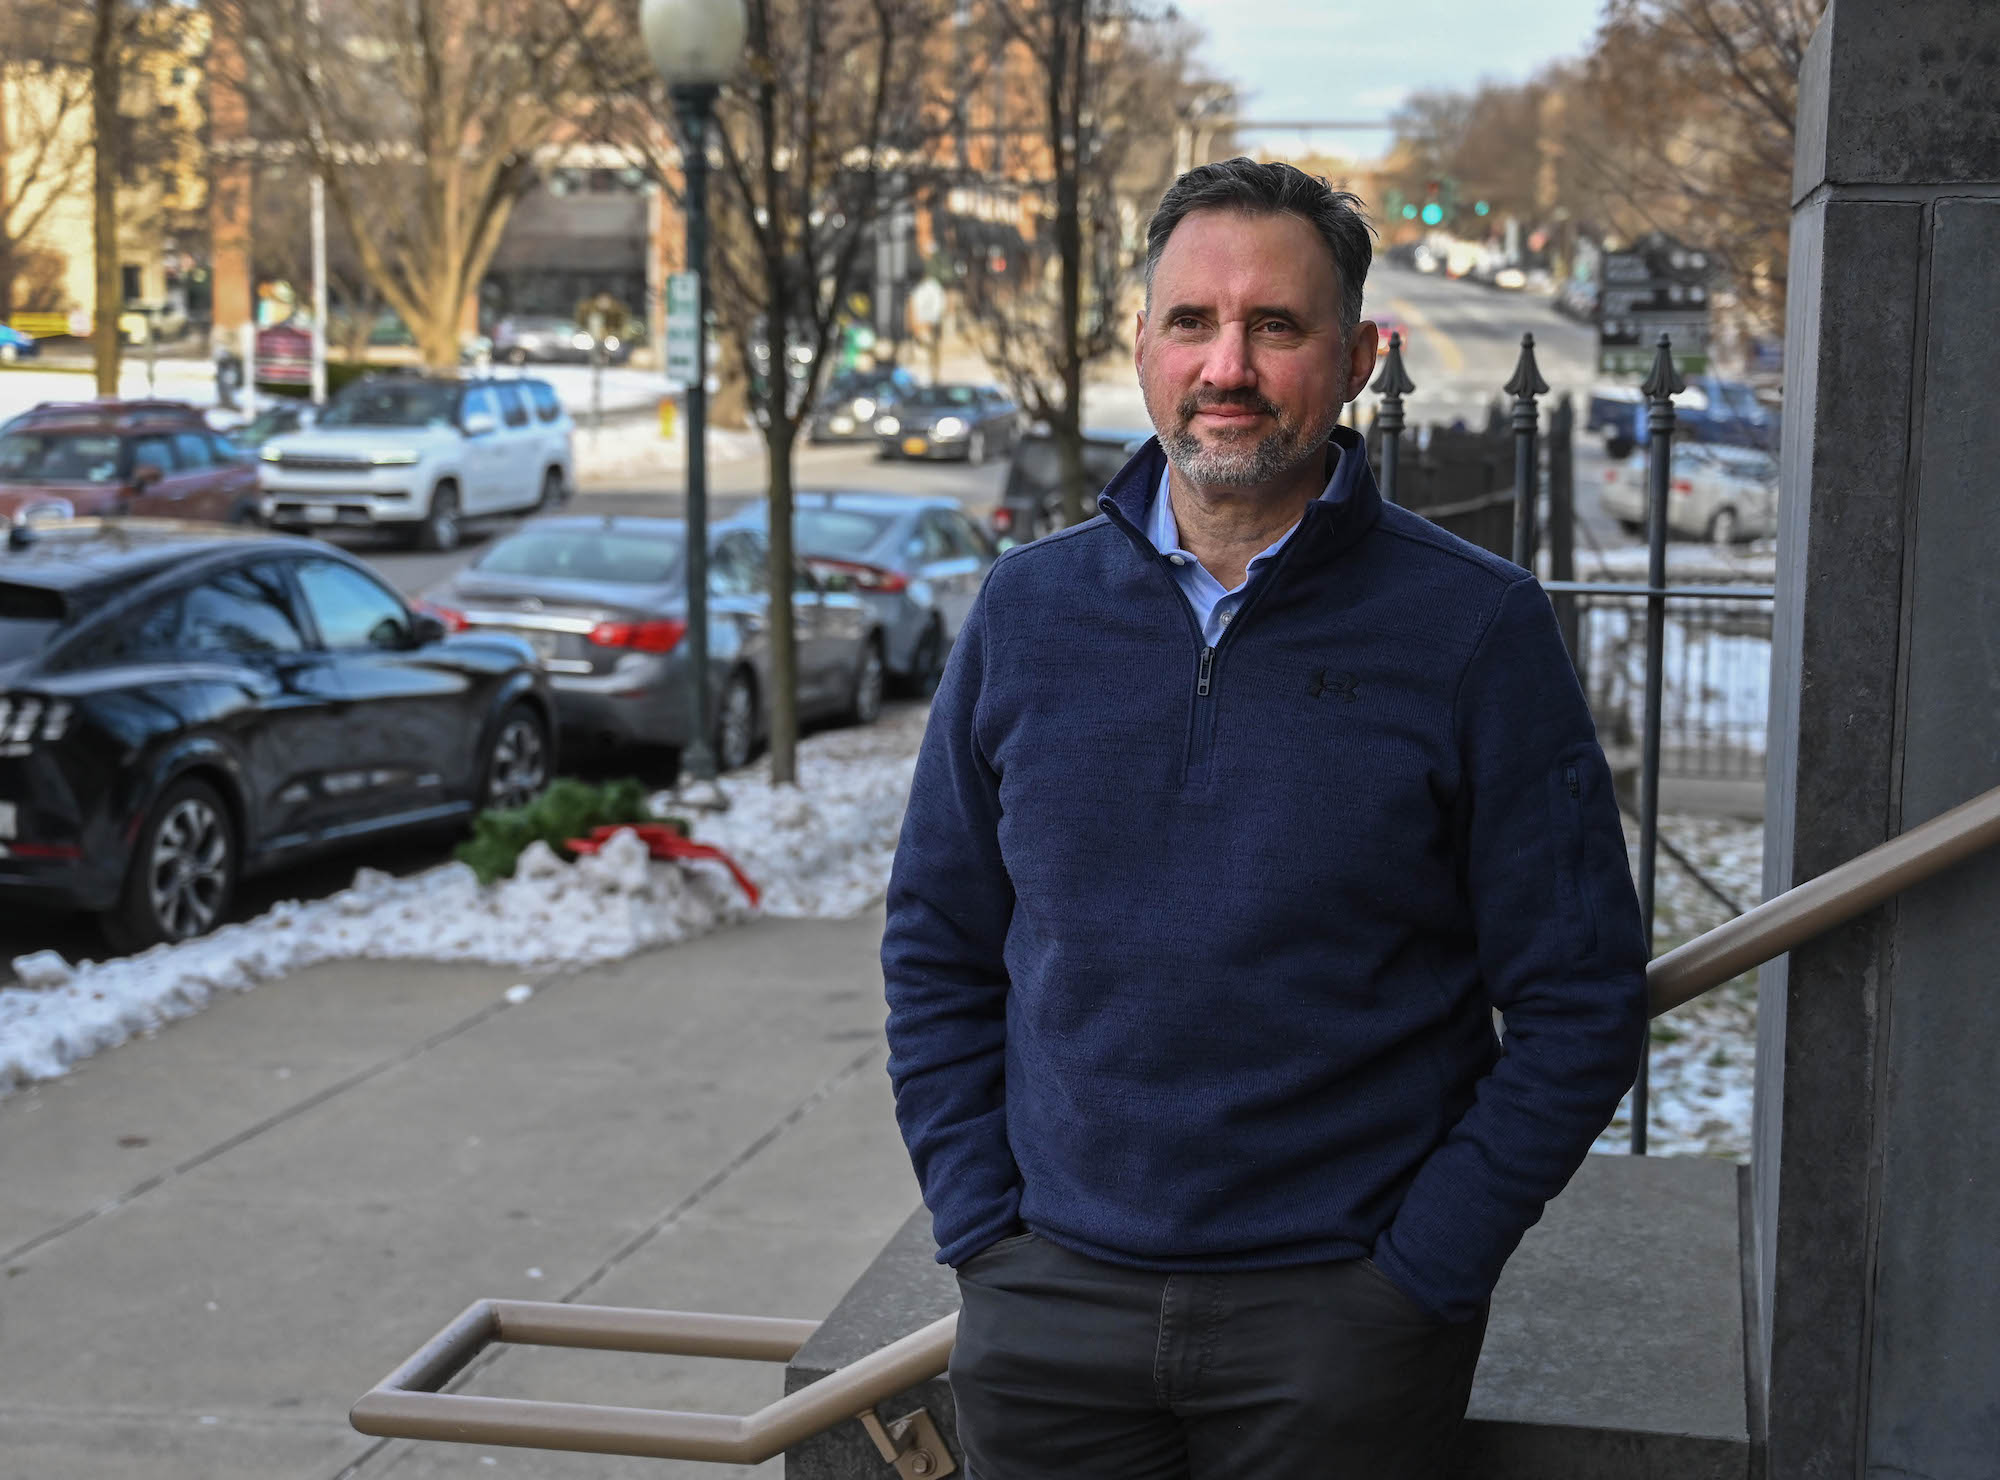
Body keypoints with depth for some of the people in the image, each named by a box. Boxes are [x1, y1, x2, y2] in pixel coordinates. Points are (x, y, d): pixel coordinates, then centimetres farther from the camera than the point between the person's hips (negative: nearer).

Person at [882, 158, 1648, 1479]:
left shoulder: (1478, 628, -7)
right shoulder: (1027, 611, 3)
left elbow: (1580, 1002, -5)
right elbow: (937, 949, 10)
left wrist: (1417, 1273, -9)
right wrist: (982, 1227, 2)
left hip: (1341, 1324, -2)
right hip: (1047, 1309, 3)